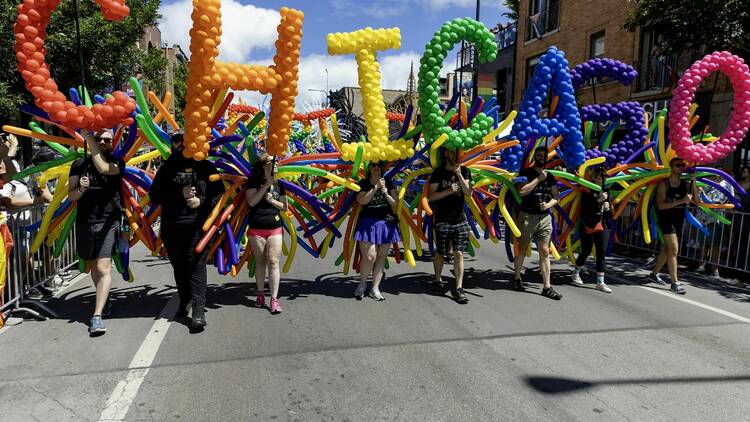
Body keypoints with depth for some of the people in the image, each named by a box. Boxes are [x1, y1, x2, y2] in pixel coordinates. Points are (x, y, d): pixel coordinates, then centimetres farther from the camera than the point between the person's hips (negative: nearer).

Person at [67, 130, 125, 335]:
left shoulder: (117, 162, 2)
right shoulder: (80, 164, 9)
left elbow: (103, 168, -21)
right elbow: (71, 195, 6)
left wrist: (89, 139, -15)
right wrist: (80, 189, -17)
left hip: (108, 222, -4)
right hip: (84, 222, 4)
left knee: (103, 268, -13)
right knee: (93, 266, 15)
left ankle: (97, 316, -16)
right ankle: (104, 301, 33)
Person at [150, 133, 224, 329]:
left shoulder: (204, 166, 8)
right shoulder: (166, 168, 13)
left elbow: (219, 192, 6)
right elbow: (154, 196, 4)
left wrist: (202, 201, -11)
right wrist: (180, 194, -8)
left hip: (197, 226, -3)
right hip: (171, 227, 3)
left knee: (196, 266, -10)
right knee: (179, 267, 11)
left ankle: (198, 310, -12)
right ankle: (185, 301, 27)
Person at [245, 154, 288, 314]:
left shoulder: (278, 183, 10)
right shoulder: (253, 181, 1)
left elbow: (284, 207, 10)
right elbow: (251, 201, -13)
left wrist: (272, 200, -7)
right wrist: (266, 186, -15)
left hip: (275, 228, 1)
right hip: (256, 228, -1)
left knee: (273, 262, -6)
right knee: (260, 261, 7)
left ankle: (274, 298, -5)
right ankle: (260, 294, 21)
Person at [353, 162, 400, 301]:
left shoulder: (389, 183, 9)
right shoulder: (363, 183, 3)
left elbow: (396, 203, 4)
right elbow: (362, 200, -14)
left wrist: (386, 193, -12)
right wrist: (376, 187, -17)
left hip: (386, 224, 3)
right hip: (368, 224, -3)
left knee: (381, 257, 4)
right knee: (369, 256, -12)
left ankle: (375, 289, 13)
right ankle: (362, 284, 12)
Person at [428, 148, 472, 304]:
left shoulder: (464, 171, 8)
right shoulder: (438, 172, -1)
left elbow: (468, 192, -4)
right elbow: (431, 196, -5)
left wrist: (459, 175, -16)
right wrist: (448, 191, -18)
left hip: (460, 219, 2)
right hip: (442, 220, -2)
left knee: (458, 253, -3)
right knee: (441, 253, 7)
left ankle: (458, 288, -1)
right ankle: (438, 280, 31)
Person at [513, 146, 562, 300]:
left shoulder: (550, 177, 12)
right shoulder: (526, 173, -1)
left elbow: (556, 197, 14)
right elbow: (522, 191, -16)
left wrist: (548, 204, -7)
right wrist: (538, 178, -13)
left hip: (545, 217, 4)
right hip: (527, 216, -4)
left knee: (545, 252, 0)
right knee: (522, 249, 7)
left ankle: (547, 287, 2)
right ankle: (517, 278, 25)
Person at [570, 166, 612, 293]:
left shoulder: (606, 193, 10)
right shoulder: (587, 192, -4)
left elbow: (609, 215, 13)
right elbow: (585, 208, -19)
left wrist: (608, 208, -8)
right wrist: (599, 201, -23)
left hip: (602, 228, 4)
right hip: (587, 227, -4)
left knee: (601, 254, -2)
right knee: (586, 252, 4)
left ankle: (600, 282, 1)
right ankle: (576, 274, 29)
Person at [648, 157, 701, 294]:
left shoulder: (685, 184, 6)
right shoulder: (664, 184, -8)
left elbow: (696, 197, -9)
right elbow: (661, 205, -18)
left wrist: (694, 181, -18)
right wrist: (681, 201, -25)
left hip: (679, 220, 6)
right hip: (666, 219, -6)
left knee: (667, 248, 14)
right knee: (674, 248, -14)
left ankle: (654, 274, 29)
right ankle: (675, 283, -13)